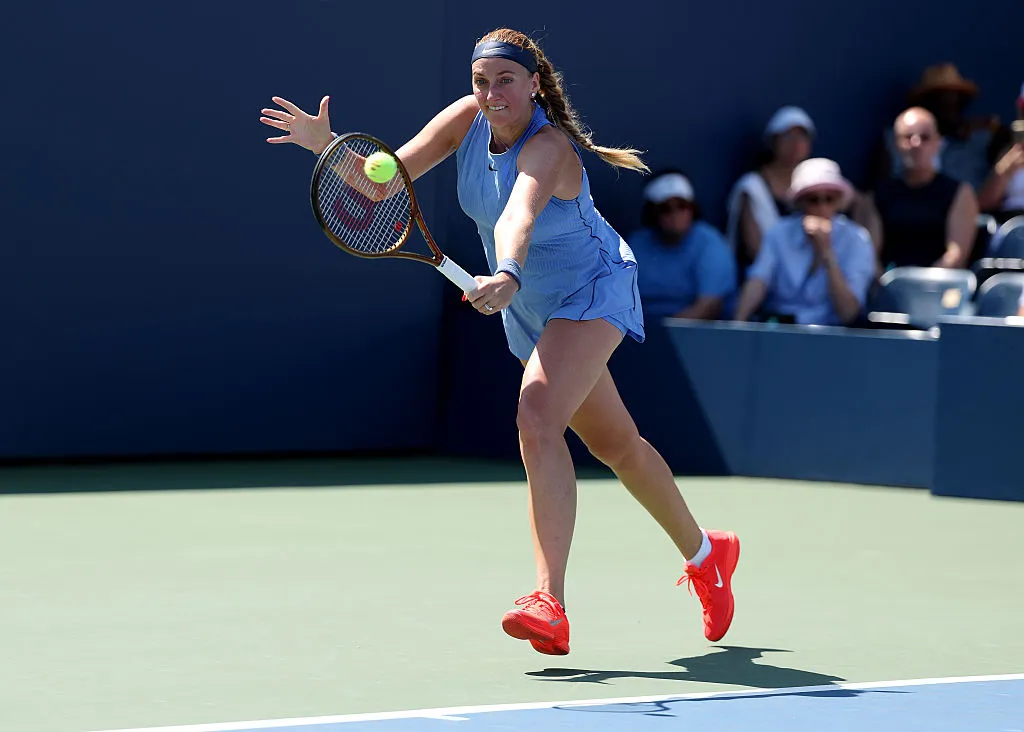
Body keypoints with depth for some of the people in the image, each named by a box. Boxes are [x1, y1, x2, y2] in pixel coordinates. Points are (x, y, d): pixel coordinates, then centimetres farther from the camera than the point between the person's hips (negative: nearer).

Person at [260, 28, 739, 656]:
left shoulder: (547, 147, -31)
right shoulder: (467, 120, -11)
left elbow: (518, 216, -52)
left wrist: (507, 276, -70)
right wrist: (327, 144, -32)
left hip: (592, 291, -8)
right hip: (533, 309, 8)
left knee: (537, 418, -30)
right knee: (614, 444, 20)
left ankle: (550, 604, -36)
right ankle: (704, 555, 43)